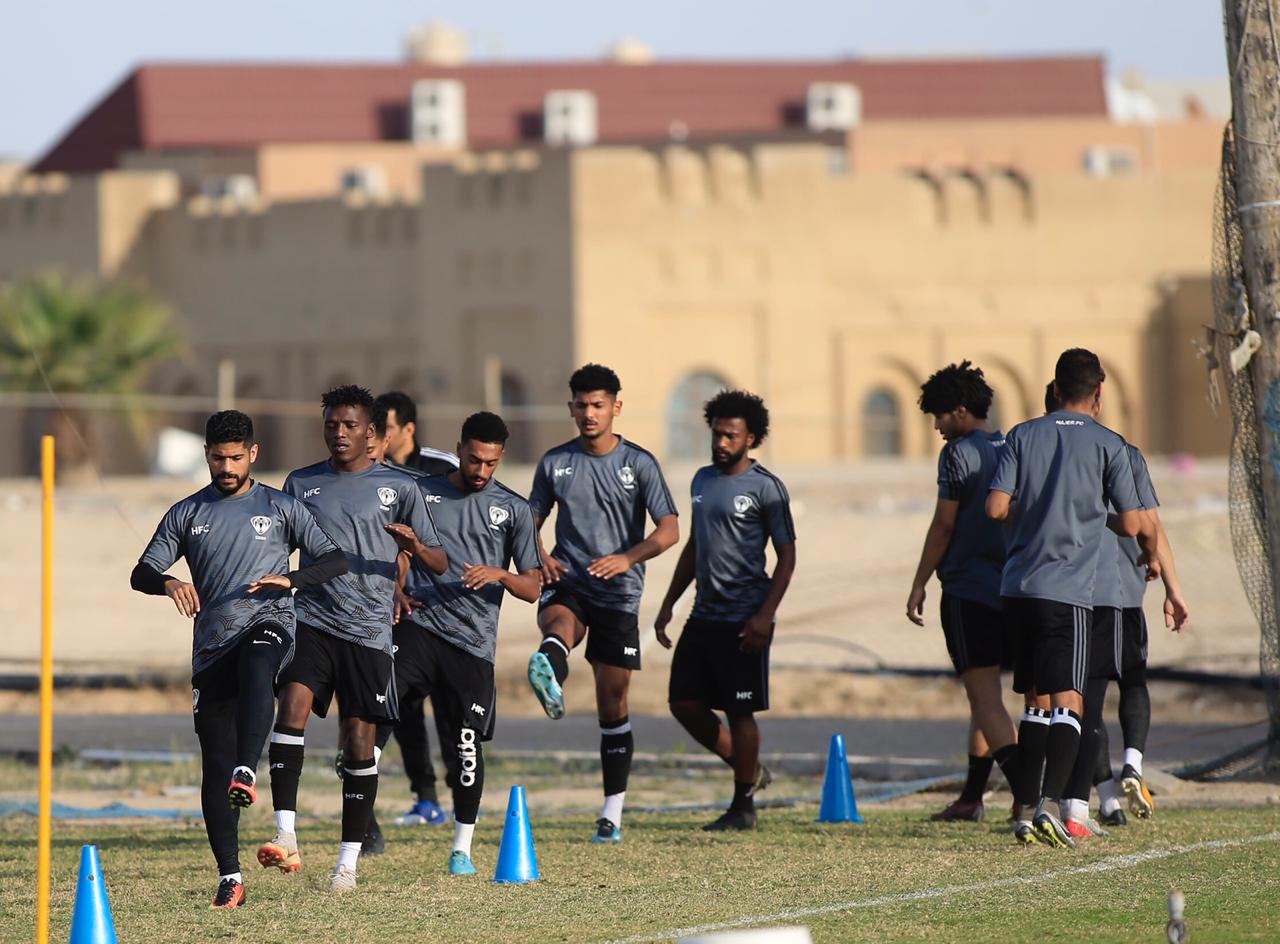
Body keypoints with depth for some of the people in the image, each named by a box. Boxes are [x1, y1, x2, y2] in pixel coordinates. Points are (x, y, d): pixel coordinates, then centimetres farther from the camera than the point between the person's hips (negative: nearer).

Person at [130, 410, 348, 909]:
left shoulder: (281, 508, 9)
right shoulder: (186, 514, 14)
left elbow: (335, 559, 4)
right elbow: (141, 573, 9)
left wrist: (291, 578, -15)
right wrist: (168, 582, -15)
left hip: (269, 623, -3)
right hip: (212, 644, 3)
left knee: (256, 662, -41)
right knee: (215, 764, -1)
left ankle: (246, 773, -54)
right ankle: (229, 877, 4)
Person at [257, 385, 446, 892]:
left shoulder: (399, 488, 6)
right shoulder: (301, 484, 12)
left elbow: (440, 564, 4)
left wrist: (416, 547, -17)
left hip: (369, 630, -1)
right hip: (312, 620, 1)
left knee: (359, 740, 0)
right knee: (292, 705, -22)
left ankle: (348, 860, 10)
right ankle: (286, 837, -28)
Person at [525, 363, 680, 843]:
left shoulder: (639, 464, 1)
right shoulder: (555, 462, 7)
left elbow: (669, 530, -5)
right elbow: (531, 522, 16)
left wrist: (627, 558, -22)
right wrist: (539, 555, -7)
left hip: (618, 592, 0)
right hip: (567, 583, 0)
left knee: (613, 702, 4)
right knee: (559, 623, -37)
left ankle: (612, 813, 13)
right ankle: (548, 682, -73)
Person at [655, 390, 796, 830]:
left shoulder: (765, 488, -8)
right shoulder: (703, 480, 14)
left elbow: (787, 556, -9)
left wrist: (765, 615, -18)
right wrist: (668, 604, 19)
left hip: (743, 621, -7)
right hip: (704, 614, 7)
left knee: (740, 711, -3)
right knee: (685, 703, 4)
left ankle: (743, 806, 6)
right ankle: (749, 770, 22)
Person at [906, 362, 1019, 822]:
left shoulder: (958, 453, -8)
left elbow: (944, 526, -9)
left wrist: (918, 585, -2)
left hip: (968, 589, -8)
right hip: (1010, 590, 8)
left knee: (985, 698, -9)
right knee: (983, 698, 17)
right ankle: (971, 797, 22)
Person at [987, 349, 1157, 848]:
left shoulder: (1023, 436, 7)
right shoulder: (1108, 446, -1)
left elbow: (997, 507, -1)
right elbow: (1131, 523, 0)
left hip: (1017, 586, 4)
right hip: (1068, 591, -4)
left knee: (1036, 703, 16)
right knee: (1067, 706, -8)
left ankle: (1024, 810, 16)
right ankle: (1048, 801, -26)